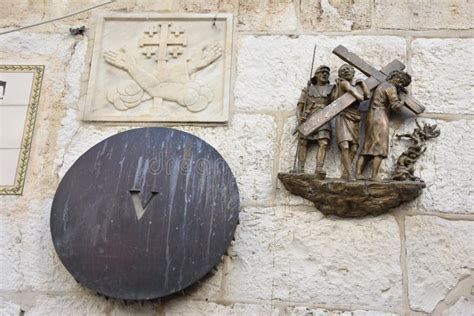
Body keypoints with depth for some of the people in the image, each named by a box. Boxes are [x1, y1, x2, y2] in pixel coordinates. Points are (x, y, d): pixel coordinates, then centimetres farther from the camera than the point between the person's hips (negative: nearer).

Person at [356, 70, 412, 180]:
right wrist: (402, 99, 7)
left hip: (371, 118, 9)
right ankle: (374, 176, -15)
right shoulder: (391, 87, -6)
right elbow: (396, 106, -12)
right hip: (380, 118, -9)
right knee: (380, 148, -10)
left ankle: (358, 173, -1)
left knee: (367, 147, 5)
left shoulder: (381, 85, 23)